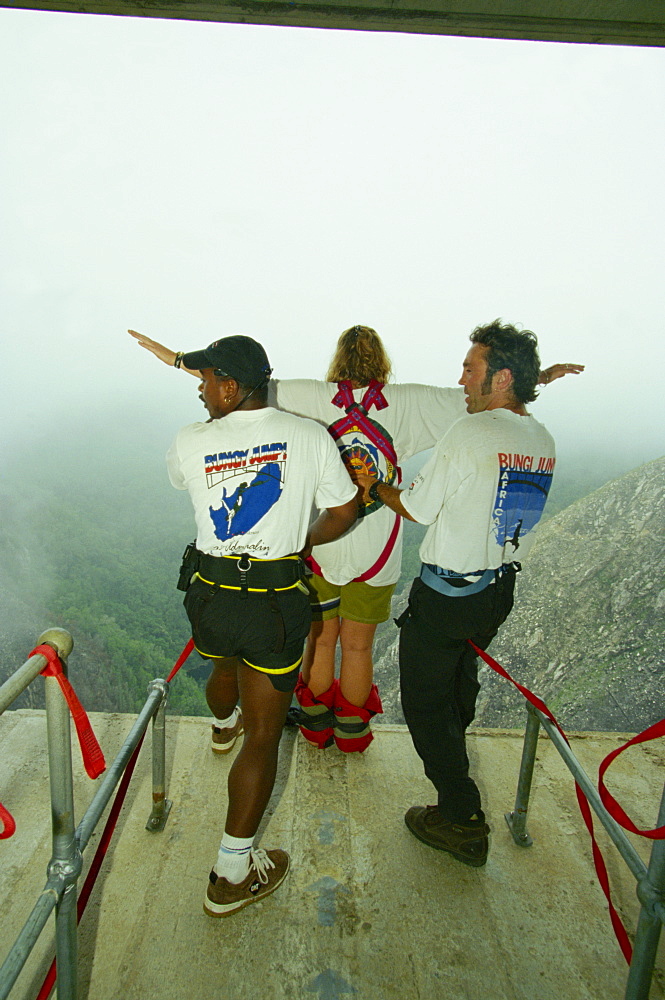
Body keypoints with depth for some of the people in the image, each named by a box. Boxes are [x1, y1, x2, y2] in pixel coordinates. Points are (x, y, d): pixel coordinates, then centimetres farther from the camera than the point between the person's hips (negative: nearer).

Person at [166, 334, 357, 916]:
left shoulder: (192, 442, -7)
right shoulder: (310, 436, -8)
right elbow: (345, 512, -1)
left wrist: (217, 418, 20)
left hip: (209, 594, 4)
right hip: (275, 603, -3)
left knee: (226, 667, 36)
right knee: (264, 735, 7)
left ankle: (223, 727, 71)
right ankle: (233, 874, 16)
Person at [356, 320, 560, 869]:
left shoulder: (471, 432, -22)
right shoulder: (544, 441, 2)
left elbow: (419, 507, -14)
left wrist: (374, 486, 2)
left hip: (446, 593, -8)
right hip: (500, 589, 8)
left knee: (425, 700, 8)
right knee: (462, 677, 30)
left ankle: (462, 819, 15)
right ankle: (451, 751, 55)